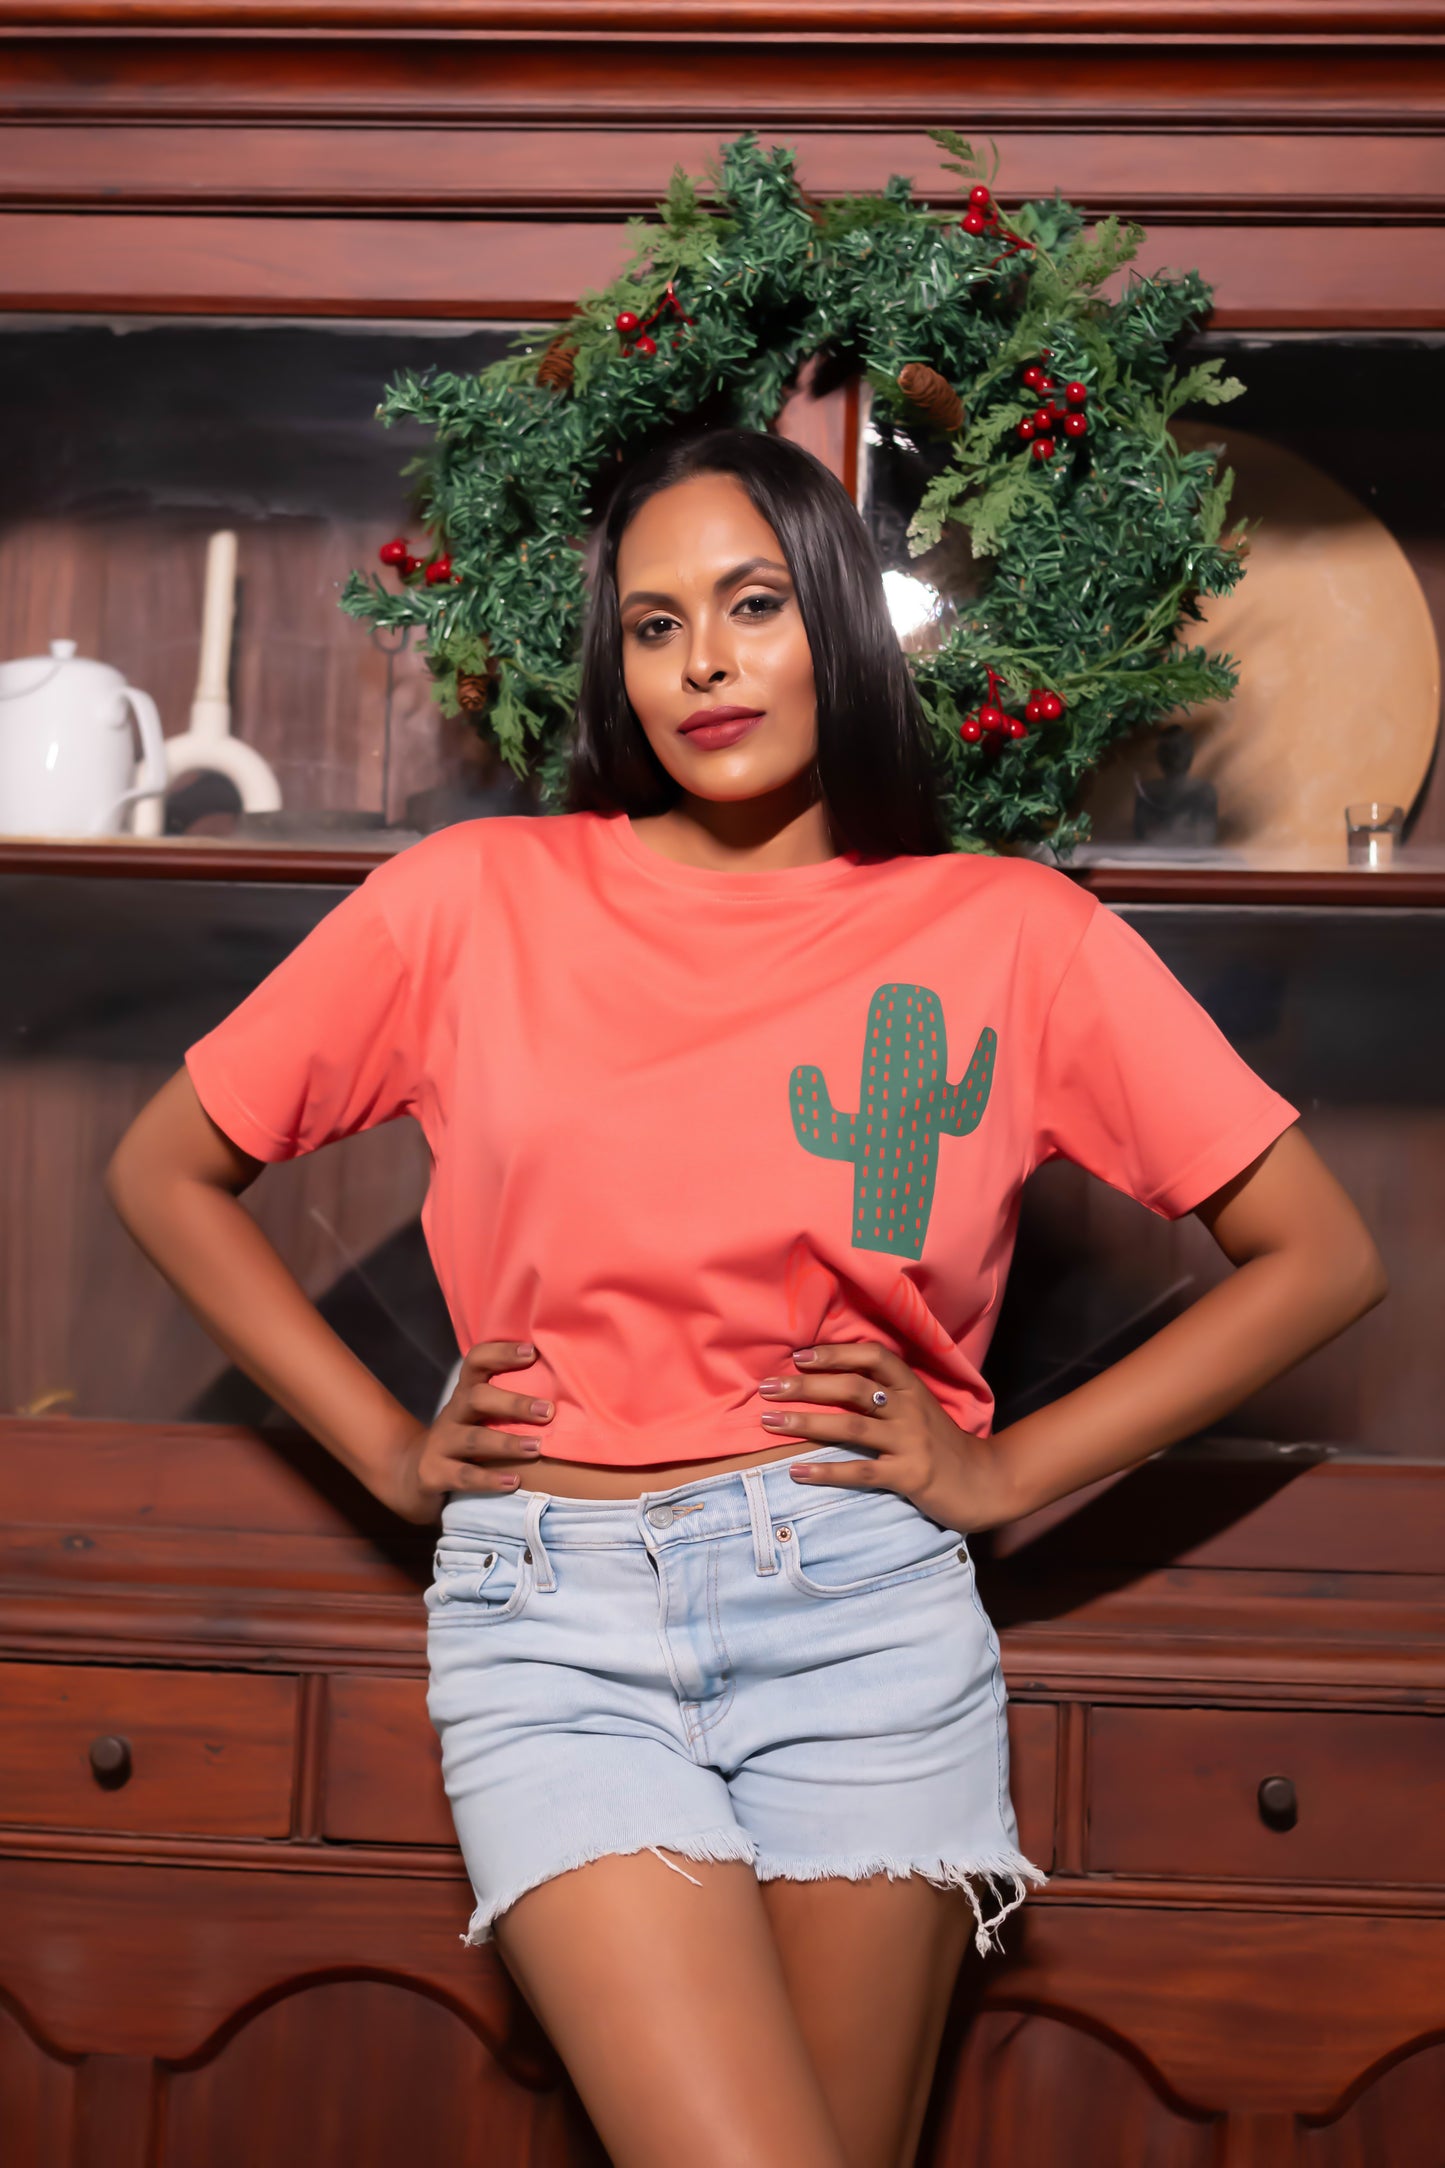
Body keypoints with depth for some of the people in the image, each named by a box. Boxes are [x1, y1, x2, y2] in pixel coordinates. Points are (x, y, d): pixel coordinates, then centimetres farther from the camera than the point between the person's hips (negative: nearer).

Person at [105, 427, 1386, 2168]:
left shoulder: (1013, 933, 3)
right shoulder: (472, 900, 4)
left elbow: (1319, 1258, 6)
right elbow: (164, 1171, 12)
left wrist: (1007, 1471, 0)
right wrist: (385, 1448, 5)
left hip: (863, 1600, 1)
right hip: (551, 1606, 0)